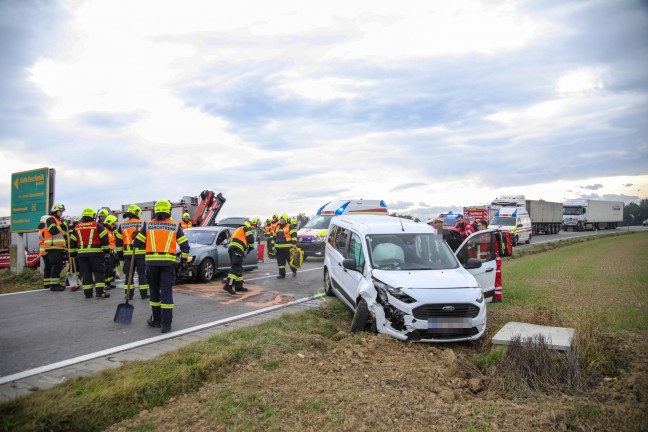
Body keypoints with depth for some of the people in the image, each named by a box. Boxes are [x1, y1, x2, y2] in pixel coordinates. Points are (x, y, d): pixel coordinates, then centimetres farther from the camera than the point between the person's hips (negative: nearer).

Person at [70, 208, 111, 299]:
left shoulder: (77, 227, 12)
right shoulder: (97, 225, -2)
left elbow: (72, 241, 14)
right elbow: (104, 238, -6)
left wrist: (73, 253, 21)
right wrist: (107, 250, -1)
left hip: (82, 253, 4)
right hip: (95, 253, -4)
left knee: (85, 273, 9)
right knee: (99, 272, 0)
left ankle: (87, 293, 11)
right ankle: (100, 292, -7)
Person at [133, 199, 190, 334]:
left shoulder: (148, 225, 5)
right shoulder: (175, 226, 4)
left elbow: (137, 243, 6)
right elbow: (184, 244, 3)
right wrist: (184, 258, 17)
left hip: (151, 261, 1)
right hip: (168, 262, -1)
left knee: (154, 291, 15)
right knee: (166, 292, 0)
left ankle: (156, 320, 23)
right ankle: (166, 324, -2)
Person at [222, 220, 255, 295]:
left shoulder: (237, 230, 36)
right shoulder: (246, 228, 12)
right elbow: (250, 239, -1)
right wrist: (251, 246, 18)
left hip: (231, 247, 9)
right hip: (237, 248, -9)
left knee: (238, 268, 15)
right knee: (235, 267, -17)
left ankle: (238, 286, 16)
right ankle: (228, 285, -29)